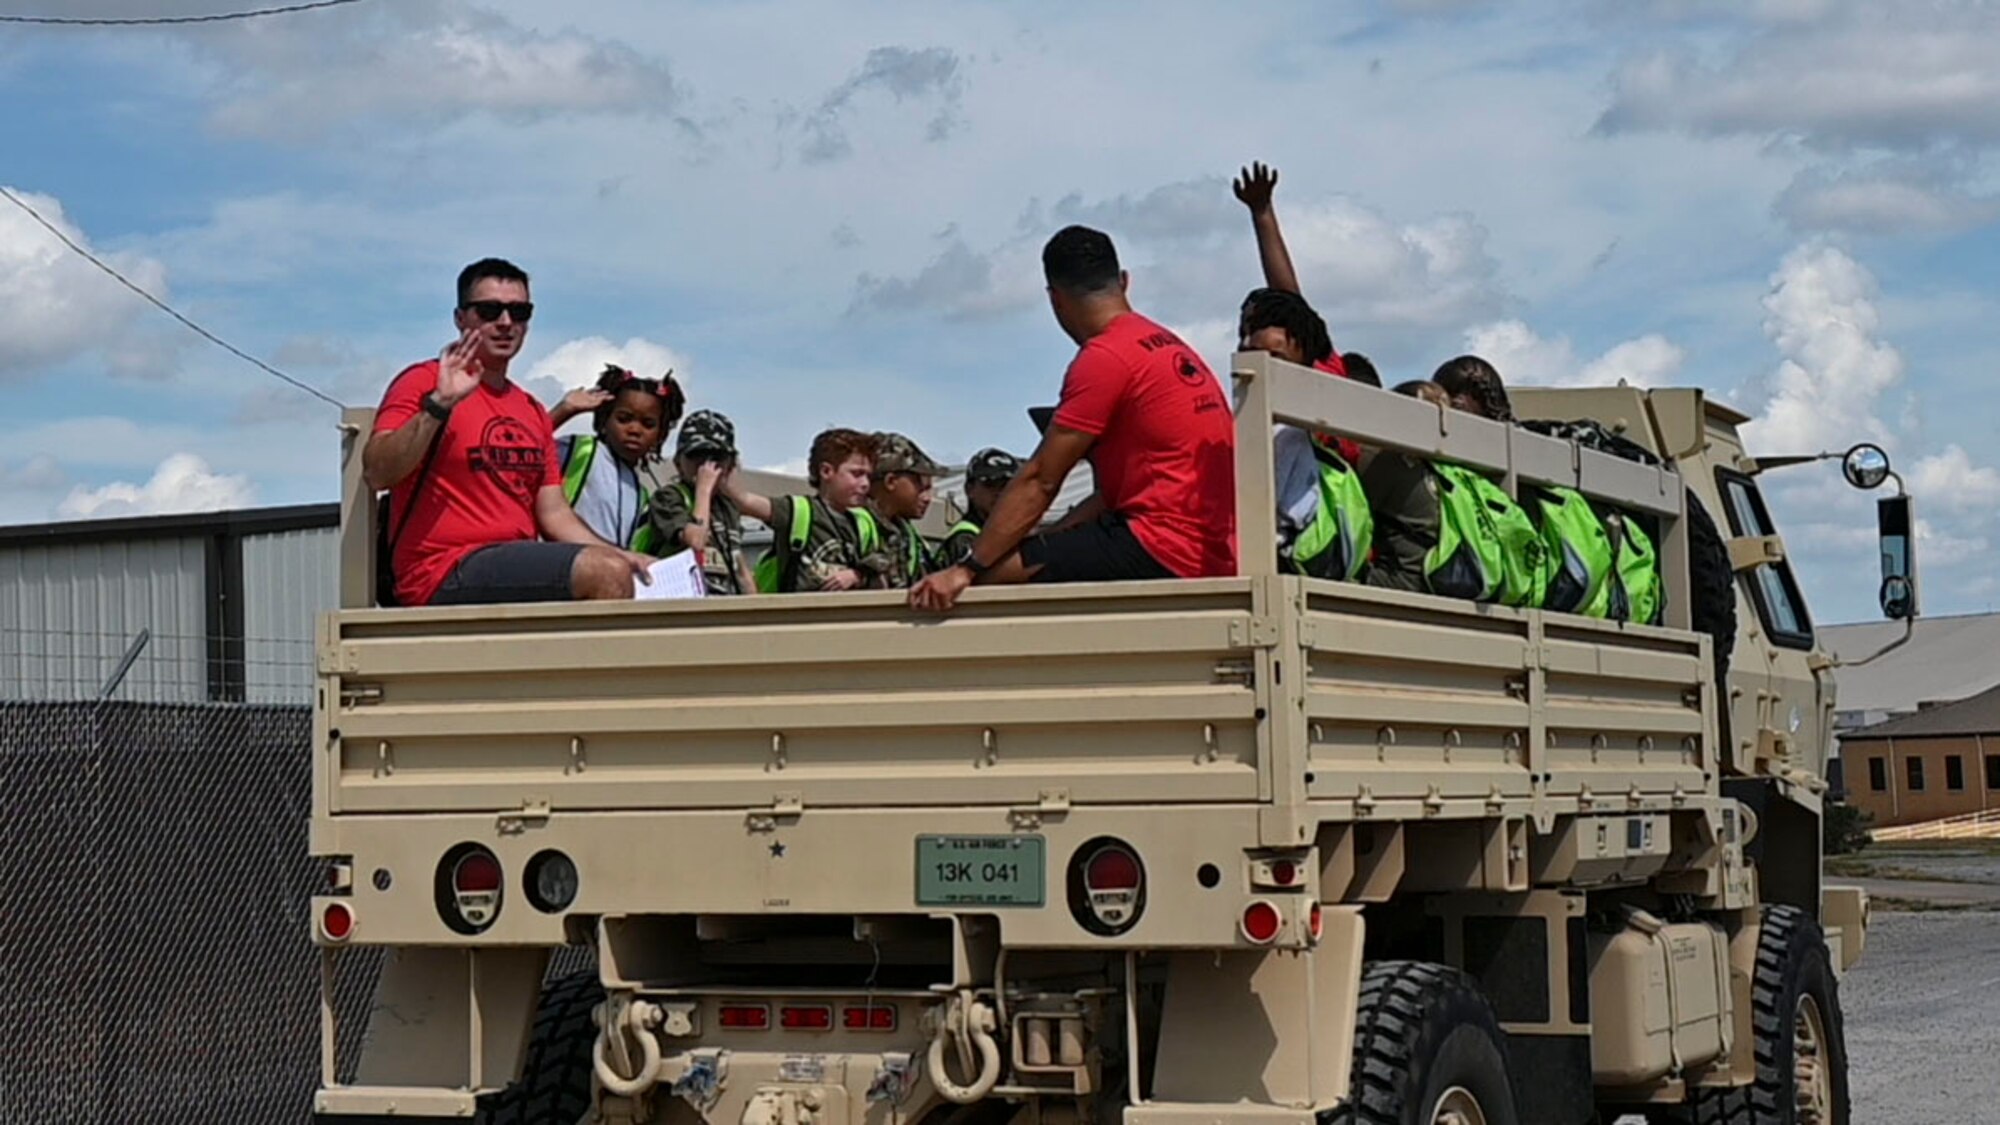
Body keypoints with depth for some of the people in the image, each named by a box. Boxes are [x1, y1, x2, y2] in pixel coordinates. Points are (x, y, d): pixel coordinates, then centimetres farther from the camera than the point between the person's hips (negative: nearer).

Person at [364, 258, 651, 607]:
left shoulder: (532, 412, 22)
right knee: (606, 574, -25)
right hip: (446, 575, -8)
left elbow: (554, 513, 19)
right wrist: (440, 405, -26)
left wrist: (618, 555, 2)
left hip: (519, 570, 8)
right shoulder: (424, 382, -1)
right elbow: (375, 473, -16)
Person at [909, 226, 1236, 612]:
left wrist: (968, 569, -9)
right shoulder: (1171, 348, 19)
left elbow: (1039, 481, -11)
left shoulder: (1105, 358, -10)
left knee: (995, 574, -12)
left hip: (1163, 550, -10)